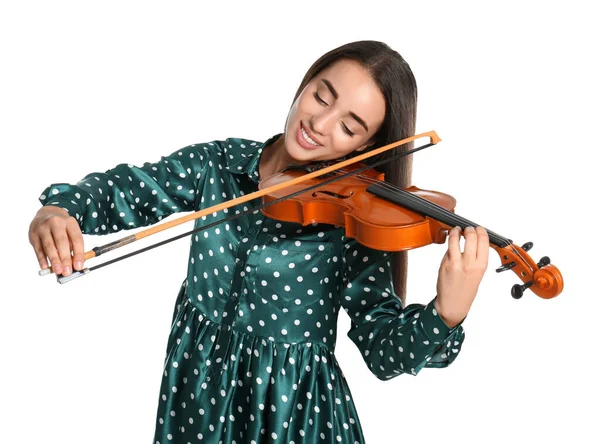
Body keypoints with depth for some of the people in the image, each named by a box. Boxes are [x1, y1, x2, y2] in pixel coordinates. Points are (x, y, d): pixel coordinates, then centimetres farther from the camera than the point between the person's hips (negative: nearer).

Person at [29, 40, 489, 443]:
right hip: (195, 392, 4)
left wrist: (447, 314, -37)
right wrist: (58, 209, -23)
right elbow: (122, 192, -2)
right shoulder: (218, 163, -6)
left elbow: (384, 349, -17)